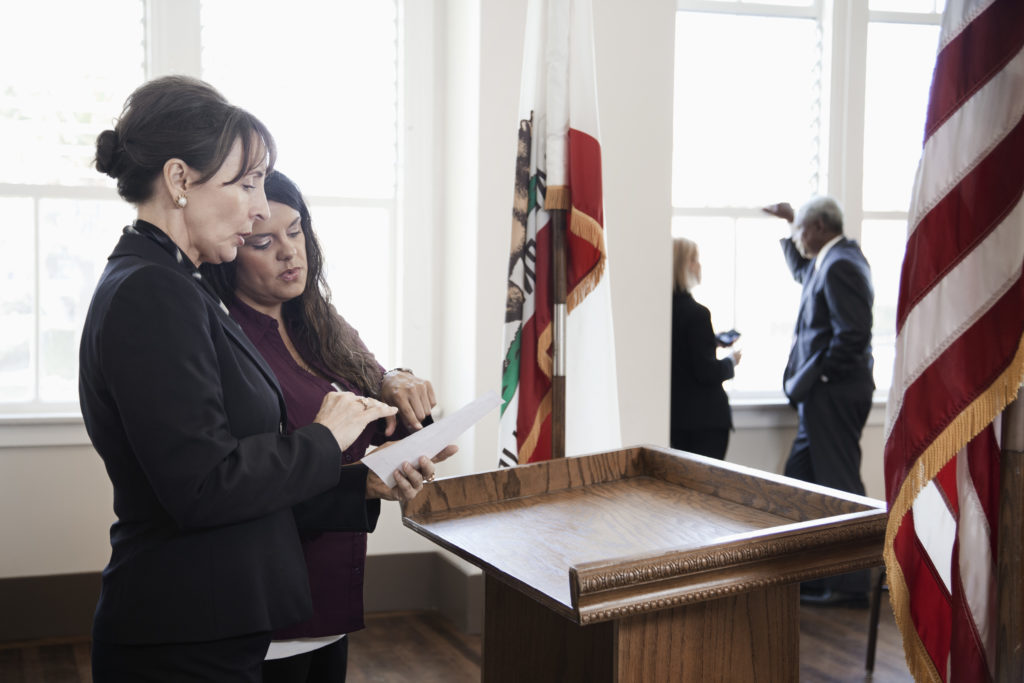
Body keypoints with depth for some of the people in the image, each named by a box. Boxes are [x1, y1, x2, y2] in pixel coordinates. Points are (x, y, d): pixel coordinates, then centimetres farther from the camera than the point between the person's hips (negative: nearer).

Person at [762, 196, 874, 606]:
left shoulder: (840, 265, -17)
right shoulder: (832, 259, 14)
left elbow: (853, 333, -24)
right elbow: (802, 271, 37)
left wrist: (817, 376, -16)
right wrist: (790, 224, 27)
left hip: (833, 393, -11)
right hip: (825, 393, 11)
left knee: (838, 485, -3)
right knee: (798, 480, 15)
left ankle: (848, 585, 6)